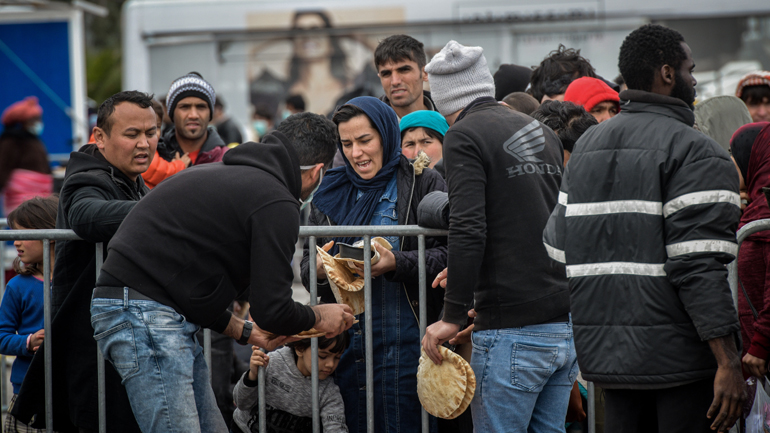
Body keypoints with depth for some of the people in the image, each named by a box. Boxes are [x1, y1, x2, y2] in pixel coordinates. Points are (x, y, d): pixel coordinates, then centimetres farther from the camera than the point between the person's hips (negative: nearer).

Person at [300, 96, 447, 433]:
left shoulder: (424, 185, 1)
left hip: (403, 339, -4)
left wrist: (397, 263, -21)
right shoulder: (331, 193, 17)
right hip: (344, 339, 5)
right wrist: (318, 269, -8)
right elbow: (305, 264, 16)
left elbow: (447, 254, -7)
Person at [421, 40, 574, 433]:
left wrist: (454, 315, -13)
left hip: (513, 331, -8)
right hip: (567, 325, 8)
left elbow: (469, 230, -16)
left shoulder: (464, 136, -5)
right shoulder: (544, 133, 18)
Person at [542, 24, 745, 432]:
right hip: (679, 357, -7)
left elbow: (557, 249, 16)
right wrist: (728, 362, -18)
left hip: (606, 350, 7)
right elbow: (698, 264, -18)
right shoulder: (696, 153, -9)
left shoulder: (586, 146, 15)